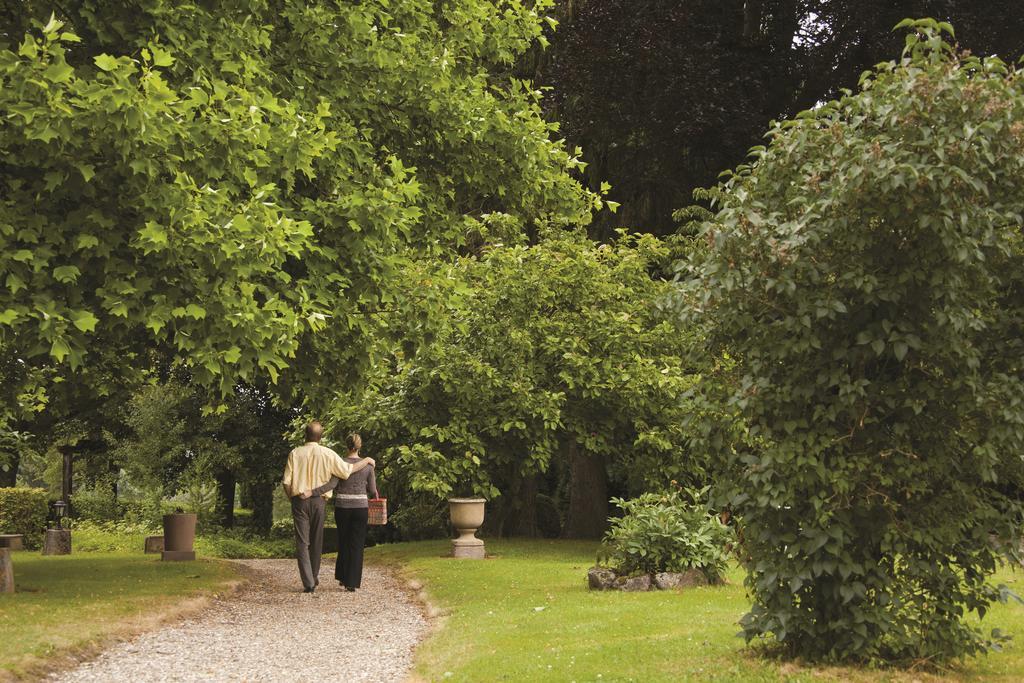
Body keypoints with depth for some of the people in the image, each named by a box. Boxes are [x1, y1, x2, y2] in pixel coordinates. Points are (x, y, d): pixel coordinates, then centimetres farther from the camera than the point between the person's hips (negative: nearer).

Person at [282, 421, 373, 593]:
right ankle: (314, 577, 26)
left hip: (299, 500, -1)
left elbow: (286, 482, -3)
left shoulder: (295, 453, -4)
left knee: (302, 542, 0)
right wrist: (366, 461, 14)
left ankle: (308, 583, -7)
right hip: (318, 501, 1)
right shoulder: (327, 454, -5)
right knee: (316, 541, 16)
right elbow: (347, 471, -1)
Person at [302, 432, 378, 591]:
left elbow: (332, 484, -19)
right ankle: (351, 582, -2)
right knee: (356, 545, 3)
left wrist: (311, 492, -22)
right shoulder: (368, 465, -2)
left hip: (342, 508, 0)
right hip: (360, 507, 0)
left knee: (343, 542, 18)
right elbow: (372, 490, 1)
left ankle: (342, 577, 25)